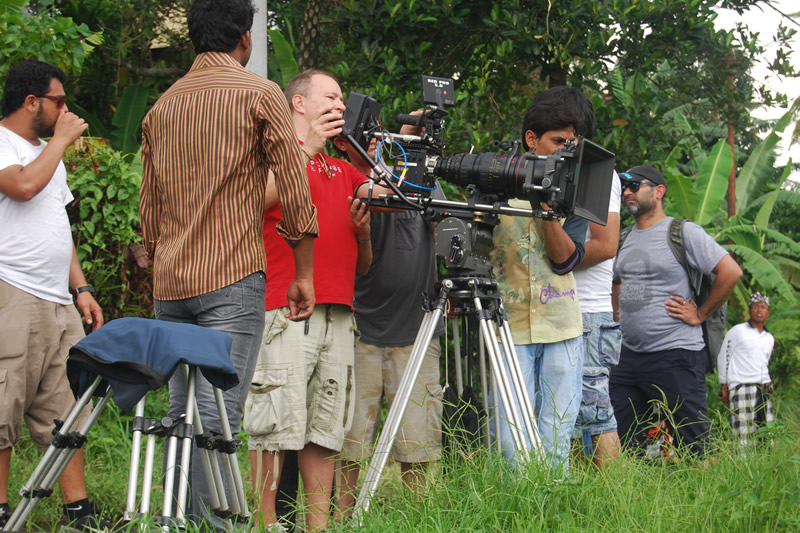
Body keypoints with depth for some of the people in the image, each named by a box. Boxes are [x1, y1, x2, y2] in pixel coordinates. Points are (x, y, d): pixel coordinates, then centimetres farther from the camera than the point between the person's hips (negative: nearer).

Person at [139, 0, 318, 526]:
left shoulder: (162, 105, 15)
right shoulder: (259, 94, -2)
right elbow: (294, 189, -4)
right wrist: (304, 274, 1)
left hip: (170, 284, 6)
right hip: (233, 277, -6)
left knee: (180, 412, 10)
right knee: (218, 414, -9)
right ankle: (209, 520, -13)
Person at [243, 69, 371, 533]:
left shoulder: (344, 170, 26)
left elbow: (363, 267, 26)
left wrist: (362, 229, 5)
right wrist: (306, 147, -10)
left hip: (339, 316, 7)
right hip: (286, 314, -7)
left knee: (325, 433, 5)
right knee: (275, 428, -10)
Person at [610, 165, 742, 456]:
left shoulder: (683, 232, -6)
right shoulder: (624, 238, 15)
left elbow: (731, 271, -13)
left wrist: (699, 315, -10)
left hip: (674, 355, -7)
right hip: (629, 354, 7)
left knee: (694, 447, -5)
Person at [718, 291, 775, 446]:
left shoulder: (770, 339, 18)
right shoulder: (737, 331, 2)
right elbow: (723, 358, 4)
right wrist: (725, 387, 3)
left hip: (764, 390, 6)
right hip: (742, 388, -6)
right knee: (744, 435, -14)